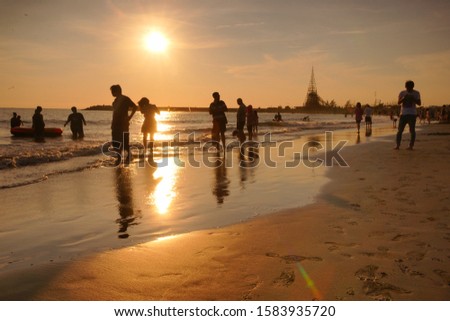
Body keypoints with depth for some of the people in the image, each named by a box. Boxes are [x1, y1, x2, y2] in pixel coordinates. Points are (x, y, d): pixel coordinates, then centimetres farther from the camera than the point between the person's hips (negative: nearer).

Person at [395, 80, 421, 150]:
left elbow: (419, 103, -1)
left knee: (412, 130, -3)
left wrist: (413, 99, -16)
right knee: (400, 130, -3)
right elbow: (399, 102, -4)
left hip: (412, 114, -1)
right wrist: (403, 98, -22)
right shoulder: (402, 93, 7)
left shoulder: (416, 93, 5)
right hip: (403, 113, 1)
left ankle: (411, 146, 2)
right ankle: (397, 145, 0)